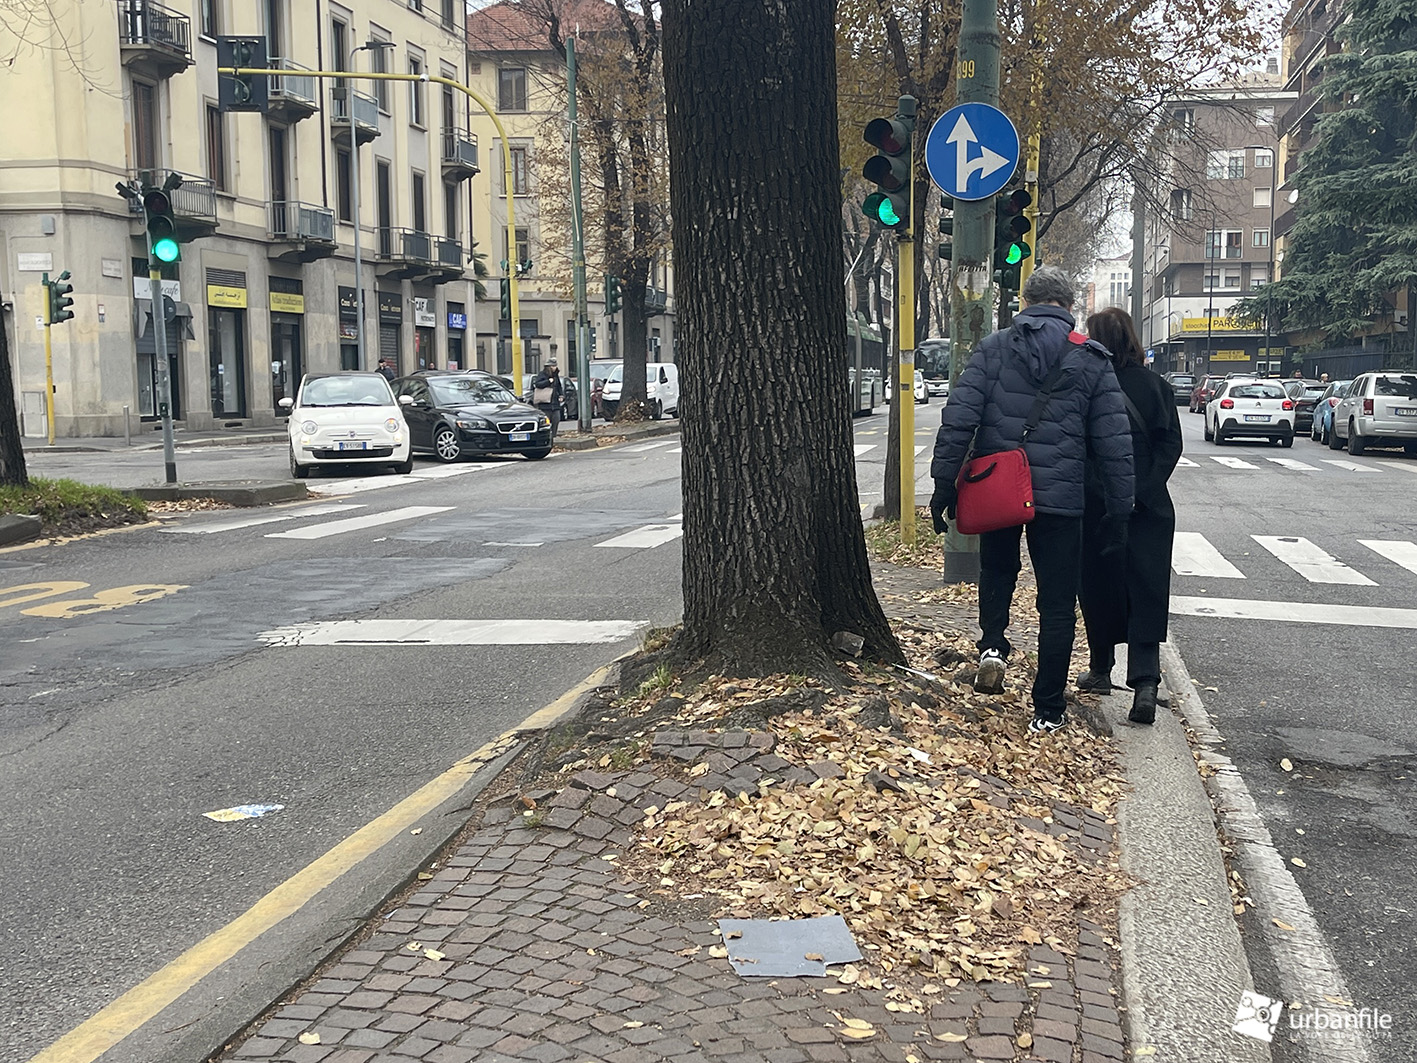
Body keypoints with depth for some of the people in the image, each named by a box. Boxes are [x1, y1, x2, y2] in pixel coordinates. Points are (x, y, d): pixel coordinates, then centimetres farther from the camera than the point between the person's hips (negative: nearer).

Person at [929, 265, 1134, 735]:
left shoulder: (993, 349, 1)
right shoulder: (1092, 360, 2)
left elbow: (958, 419, -8)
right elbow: (1115, 442, 0)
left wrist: (944, 485, -3)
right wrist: (1119, 510, 6)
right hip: (1059, 498, -1)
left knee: (996, 570, 28)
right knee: (1057, 603, 9)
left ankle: (993, 644, 4)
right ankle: (1048, 710, 12)